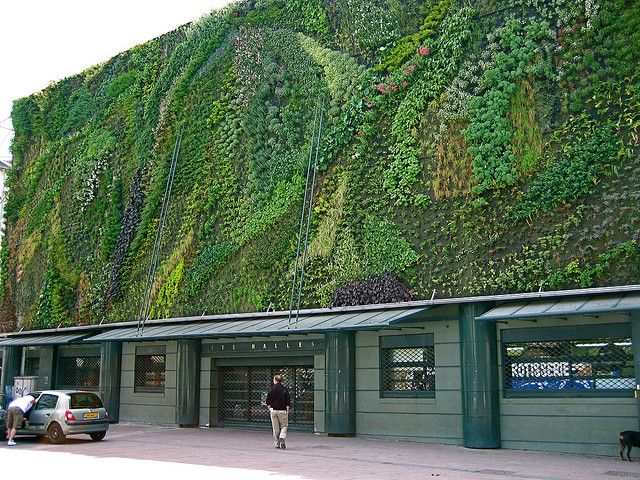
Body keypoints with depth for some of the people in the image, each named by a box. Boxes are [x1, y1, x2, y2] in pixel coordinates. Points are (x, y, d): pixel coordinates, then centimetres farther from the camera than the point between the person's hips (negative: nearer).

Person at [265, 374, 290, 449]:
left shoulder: (271, 389, -1)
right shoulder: (284, 390, -3)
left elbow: (268, 402, 1)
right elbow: (288, 403, -5)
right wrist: (287, 412, -1)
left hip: (273, 410, 1)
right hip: (282, 411, -1)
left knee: (275, 428, 9)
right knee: (284, 426, 7)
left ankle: (277, 444, 12)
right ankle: (282, 438, -18)